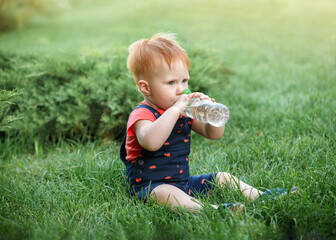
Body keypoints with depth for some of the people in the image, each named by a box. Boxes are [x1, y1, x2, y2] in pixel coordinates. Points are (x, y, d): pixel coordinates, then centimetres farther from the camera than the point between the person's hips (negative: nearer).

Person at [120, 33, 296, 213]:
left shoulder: (184, 110, 9)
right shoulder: (141, 115, -15)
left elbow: (213, 134, 8)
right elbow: (151, 142, -38)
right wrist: (174, 110, -38)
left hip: (184, 182, 8)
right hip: (150, 187, -8)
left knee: (222, 177, 6)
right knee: (165, 194, -39)